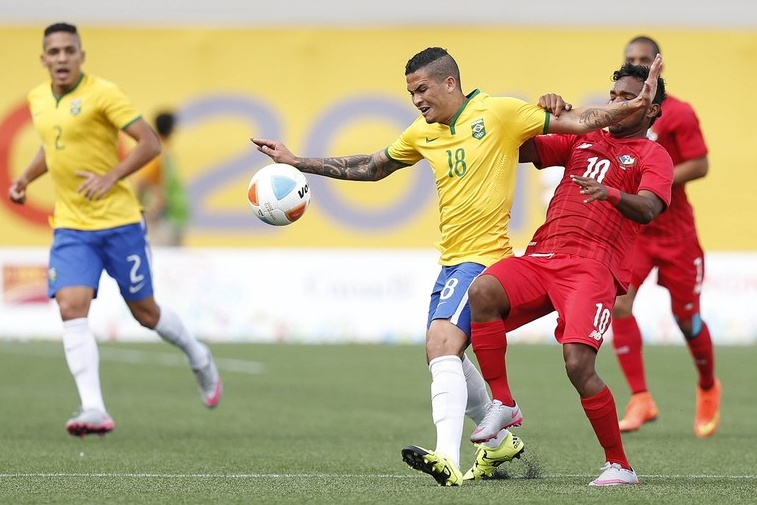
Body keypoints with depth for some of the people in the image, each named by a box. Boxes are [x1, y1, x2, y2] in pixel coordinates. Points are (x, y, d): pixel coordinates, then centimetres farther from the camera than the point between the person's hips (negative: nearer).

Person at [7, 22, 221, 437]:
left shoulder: (102, 93, -12)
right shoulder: (38, 100, 8)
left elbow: (150, 143, -13)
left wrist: (111, 178, -22)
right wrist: (26, 178, 12)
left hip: (117, 221, -4)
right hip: (70, 228, 4)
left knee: (145, 312, 8)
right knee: (71, 309, -15)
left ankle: (199, 359, 37)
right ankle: (94, 410, -19)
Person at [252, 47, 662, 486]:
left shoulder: (499, 112, -7)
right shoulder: (423, 133, 12)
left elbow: (578, 122, -4)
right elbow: (370, 168, 24)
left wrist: (631, 108, -16)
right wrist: (295, 162, 21)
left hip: (485, 255, -9)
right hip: (451, 260, 9)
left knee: (441, 343, -26)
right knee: (446, 356, 18)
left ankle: (447, 458, -37)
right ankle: (500, 441, 39)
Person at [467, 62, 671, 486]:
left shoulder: (653, 156, 9)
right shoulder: (582, 140, 26)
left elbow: (648, 209, -10)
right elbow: (523, 149, 23)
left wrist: (611, 194, -32)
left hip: (594, 267, -5)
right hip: (542, 256, 5)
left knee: (579, 365, -20)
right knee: (482, 291, -25)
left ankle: (620, 465, -4)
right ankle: (503, 404, -13)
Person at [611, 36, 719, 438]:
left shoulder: (678, 113, -9)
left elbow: (699, 165, -13)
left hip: (674, 231, -3)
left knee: (686, 316, 5)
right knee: (618, 303, -18)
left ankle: (708, 388, 34)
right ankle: (640, 399, -14)